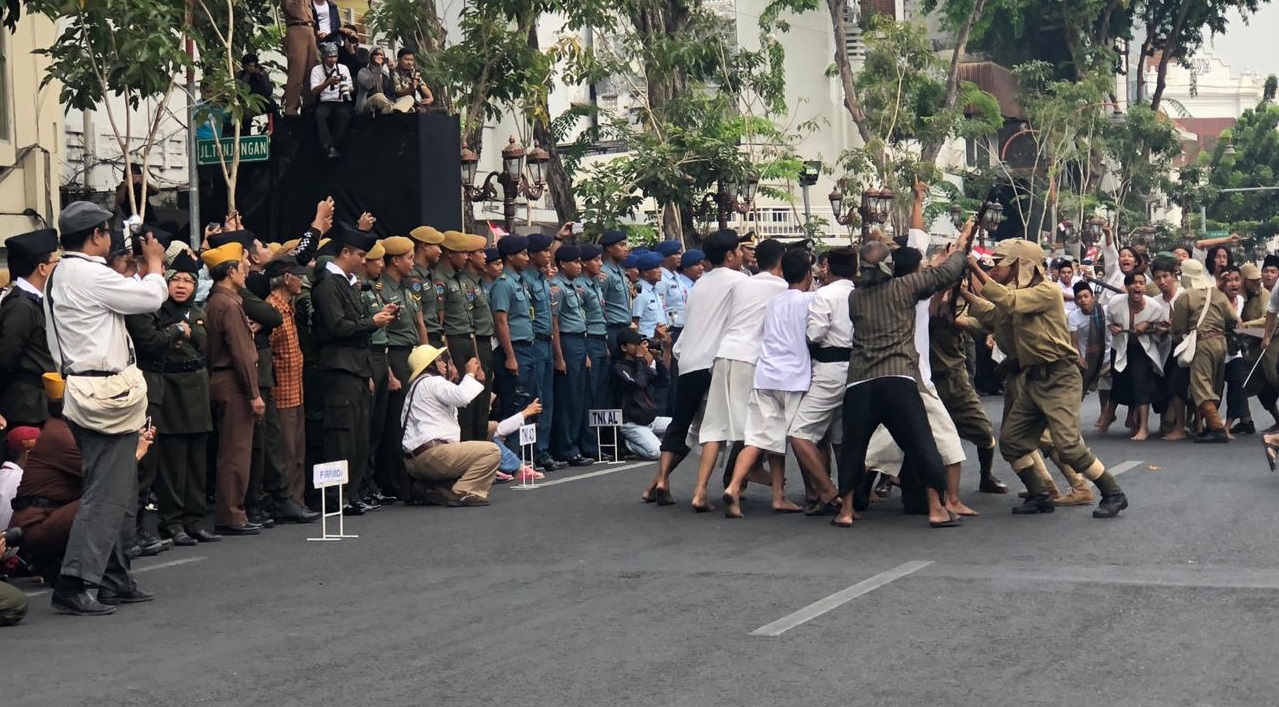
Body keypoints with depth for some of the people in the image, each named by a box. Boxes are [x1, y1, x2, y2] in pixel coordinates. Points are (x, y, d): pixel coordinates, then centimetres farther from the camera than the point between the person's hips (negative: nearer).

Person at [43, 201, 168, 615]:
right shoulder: (89, 275, -16)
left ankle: (115, 580, 21)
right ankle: (73, 584, -12)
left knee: (121, 490, 16)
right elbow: (151, 297, -11)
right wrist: (154, 263, 4)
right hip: (106, 395, -11)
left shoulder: (61, 276, 15)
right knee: (106, 492, -10)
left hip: (88, 392, 11)